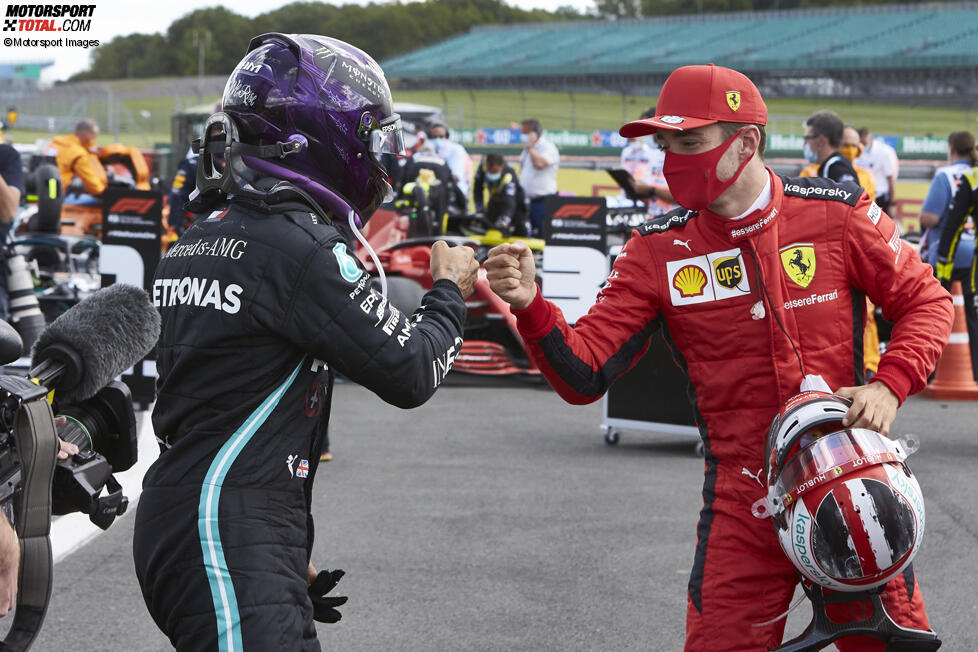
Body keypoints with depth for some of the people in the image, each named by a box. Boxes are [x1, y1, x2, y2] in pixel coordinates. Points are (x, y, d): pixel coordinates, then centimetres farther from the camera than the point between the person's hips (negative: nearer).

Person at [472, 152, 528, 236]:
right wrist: (480, 209, -20)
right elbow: (477, 188, -14)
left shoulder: (509, 177, -42)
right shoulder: (483, 166, -28)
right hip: (495, 200, 5)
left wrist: (503, 221, -67)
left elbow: (509, 204, -52)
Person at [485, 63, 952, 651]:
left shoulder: (837, 216, -5)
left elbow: (926, 301, 6)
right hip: (742, 502, 1)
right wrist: (531, 306, -25)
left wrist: (889, 386, -11)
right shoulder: (657, 251, -2)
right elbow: (584, 375, -7)